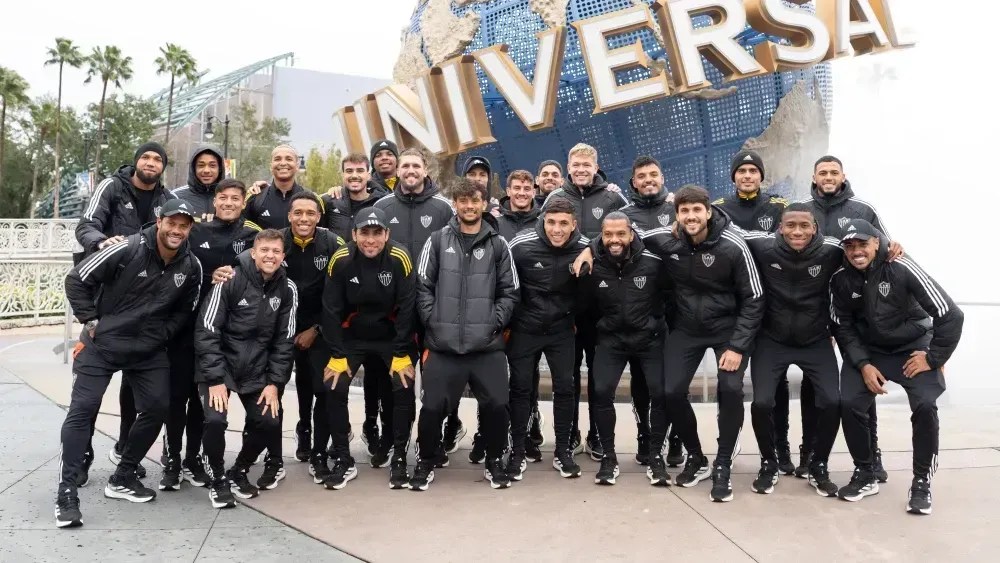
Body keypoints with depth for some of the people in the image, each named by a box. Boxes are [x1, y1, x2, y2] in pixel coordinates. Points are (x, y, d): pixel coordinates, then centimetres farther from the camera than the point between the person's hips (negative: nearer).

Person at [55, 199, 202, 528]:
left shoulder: (191, 267, -3)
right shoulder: (128, 249, -17)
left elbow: (185, 309, 12)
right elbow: (77, 279, -11)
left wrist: (162, 335, 1)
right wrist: (90, 321, -10)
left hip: (149, 350, 5)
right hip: (102, 344, -4)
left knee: (158, 408, 2)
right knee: (83, 408, -7)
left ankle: (123, 478, 20)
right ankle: (67, 492, 1)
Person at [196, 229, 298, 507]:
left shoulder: (287, 289, -3)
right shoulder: (231, 280, -16)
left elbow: (285, 340, 1)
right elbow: (206, 330, -16)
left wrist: (274, 382, -5)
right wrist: (215, 379, -20)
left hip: (256, 369, 4)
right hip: (220, 363, -4)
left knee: (269, 422, -5)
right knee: (215, 419, -21)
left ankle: (238, 472, 23)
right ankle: (218, 480, 6)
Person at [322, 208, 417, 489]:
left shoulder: (400, 259, -20)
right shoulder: (341, 260, -17)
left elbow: (407, 308, -15)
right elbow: (331, 310, -11)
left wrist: (402, 354, -16)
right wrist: (336, 355, -13)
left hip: (391, 337, -1)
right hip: (351, 337, 1)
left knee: (403, 388, -15)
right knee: (334, 388, -13)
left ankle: (398, 458, 6)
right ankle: (343, 461, 3)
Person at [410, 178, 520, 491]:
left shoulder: (498, 244, 6)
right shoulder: (437, 241, 5)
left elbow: (509, 291, 7)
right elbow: (423, 286, 4)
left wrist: (496, 322, -3)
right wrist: (432, 321, -4)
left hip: (487, 345, 1)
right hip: (443, 344, 0)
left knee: (496, 404, 0)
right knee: (433, 406, 1)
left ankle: (494, 461, 24)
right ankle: (426, 462, 24)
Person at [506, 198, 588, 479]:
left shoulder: (584, 248, -14)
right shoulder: (521, 245, -20)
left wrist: (576, 319, 7)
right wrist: (506, 323, -2)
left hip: (561, 329, 2)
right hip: (524, 327, -1)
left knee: (564, 386, 2)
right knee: (521, 387, 2)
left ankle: (562, 451, 17)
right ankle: (518, 450, 16)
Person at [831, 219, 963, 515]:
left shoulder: (902, 269, -22)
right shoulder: (840, 280, -11)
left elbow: (951, 316, -19)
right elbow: (842, 327, -3)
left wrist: (933, 358, -16)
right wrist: (863, 365, -15)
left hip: (914, 347, -3)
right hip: (867, 350, 3)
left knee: (925, 405, -23)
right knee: (849, 404, -15)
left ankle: (921, 482, -1)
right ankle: (865, 475, 7)